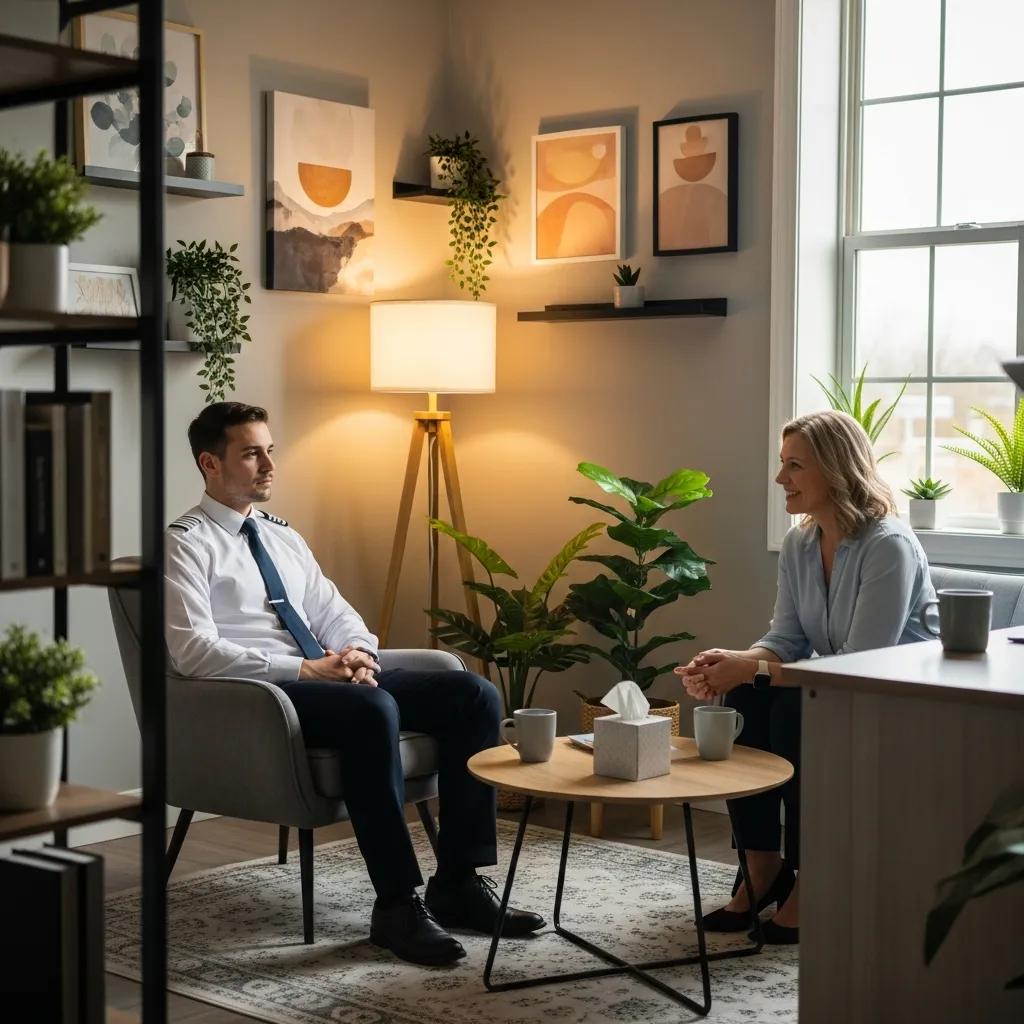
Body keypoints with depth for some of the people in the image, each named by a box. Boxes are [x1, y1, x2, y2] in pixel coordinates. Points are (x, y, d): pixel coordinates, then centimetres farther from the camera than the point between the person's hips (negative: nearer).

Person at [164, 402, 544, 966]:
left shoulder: (283, 537, 22)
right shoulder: (187, 544, -3)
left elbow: (334, 613, 19)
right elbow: (193, 650, -15)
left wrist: (360, 653, -6)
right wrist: (304, 669, -19)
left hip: (334, 679, 8)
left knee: (474, 694, -11)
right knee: (372, 709, -38)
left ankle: (459, 883, -10)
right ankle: (397, 904, -29)